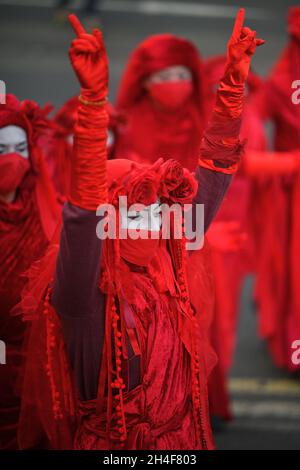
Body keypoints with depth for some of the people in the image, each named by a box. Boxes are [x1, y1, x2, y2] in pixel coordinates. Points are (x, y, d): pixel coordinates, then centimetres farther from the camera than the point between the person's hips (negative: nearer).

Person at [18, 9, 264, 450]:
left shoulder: (170, 269, -5)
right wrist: (94, 97, -45)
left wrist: (234, 82, -9)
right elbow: (84, 209, -36)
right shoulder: (85, 295, -20)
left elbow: (214, 173, -3)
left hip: (184, 437, 5)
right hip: (112, 442, -5)